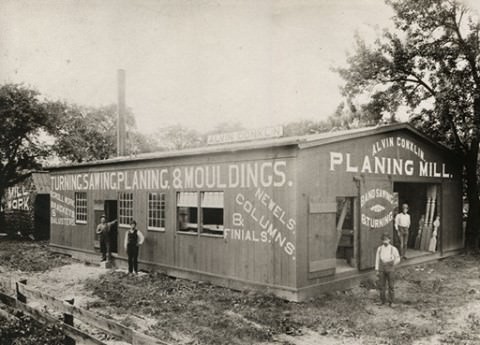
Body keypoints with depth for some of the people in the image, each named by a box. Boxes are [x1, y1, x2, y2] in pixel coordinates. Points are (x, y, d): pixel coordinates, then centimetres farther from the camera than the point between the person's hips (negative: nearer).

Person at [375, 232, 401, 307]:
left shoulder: (393, 249, -6)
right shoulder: (379, 249, 0)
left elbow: (398, 258, 4)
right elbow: (377, 259, 4)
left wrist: (394, 263, -16)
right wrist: (377, 270, 3)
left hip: (390, 269, -2)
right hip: (382, 268, 2)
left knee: (391, 286, 2)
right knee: (382, 285, 7)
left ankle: (391, 302, 14)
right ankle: (382, 300, 21)